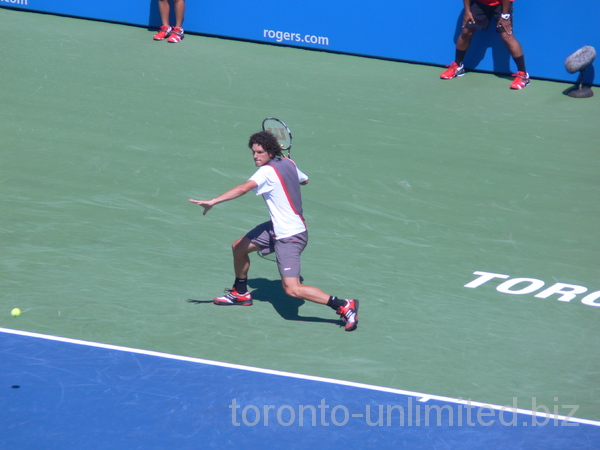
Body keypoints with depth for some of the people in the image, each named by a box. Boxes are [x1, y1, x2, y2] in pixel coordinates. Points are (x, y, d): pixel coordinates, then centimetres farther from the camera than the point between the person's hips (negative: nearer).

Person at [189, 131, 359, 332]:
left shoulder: (267, 172, -21)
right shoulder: (288, 163, 4)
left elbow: (243, 189, -37)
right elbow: (304, 180, 25)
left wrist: (212, 202, -42)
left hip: (290, 236, -10)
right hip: (277, 228, 10)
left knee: (292, 289, -16)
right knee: (239, 247, 19)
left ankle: (344, 306, -12)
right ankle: (240, 293, 41)